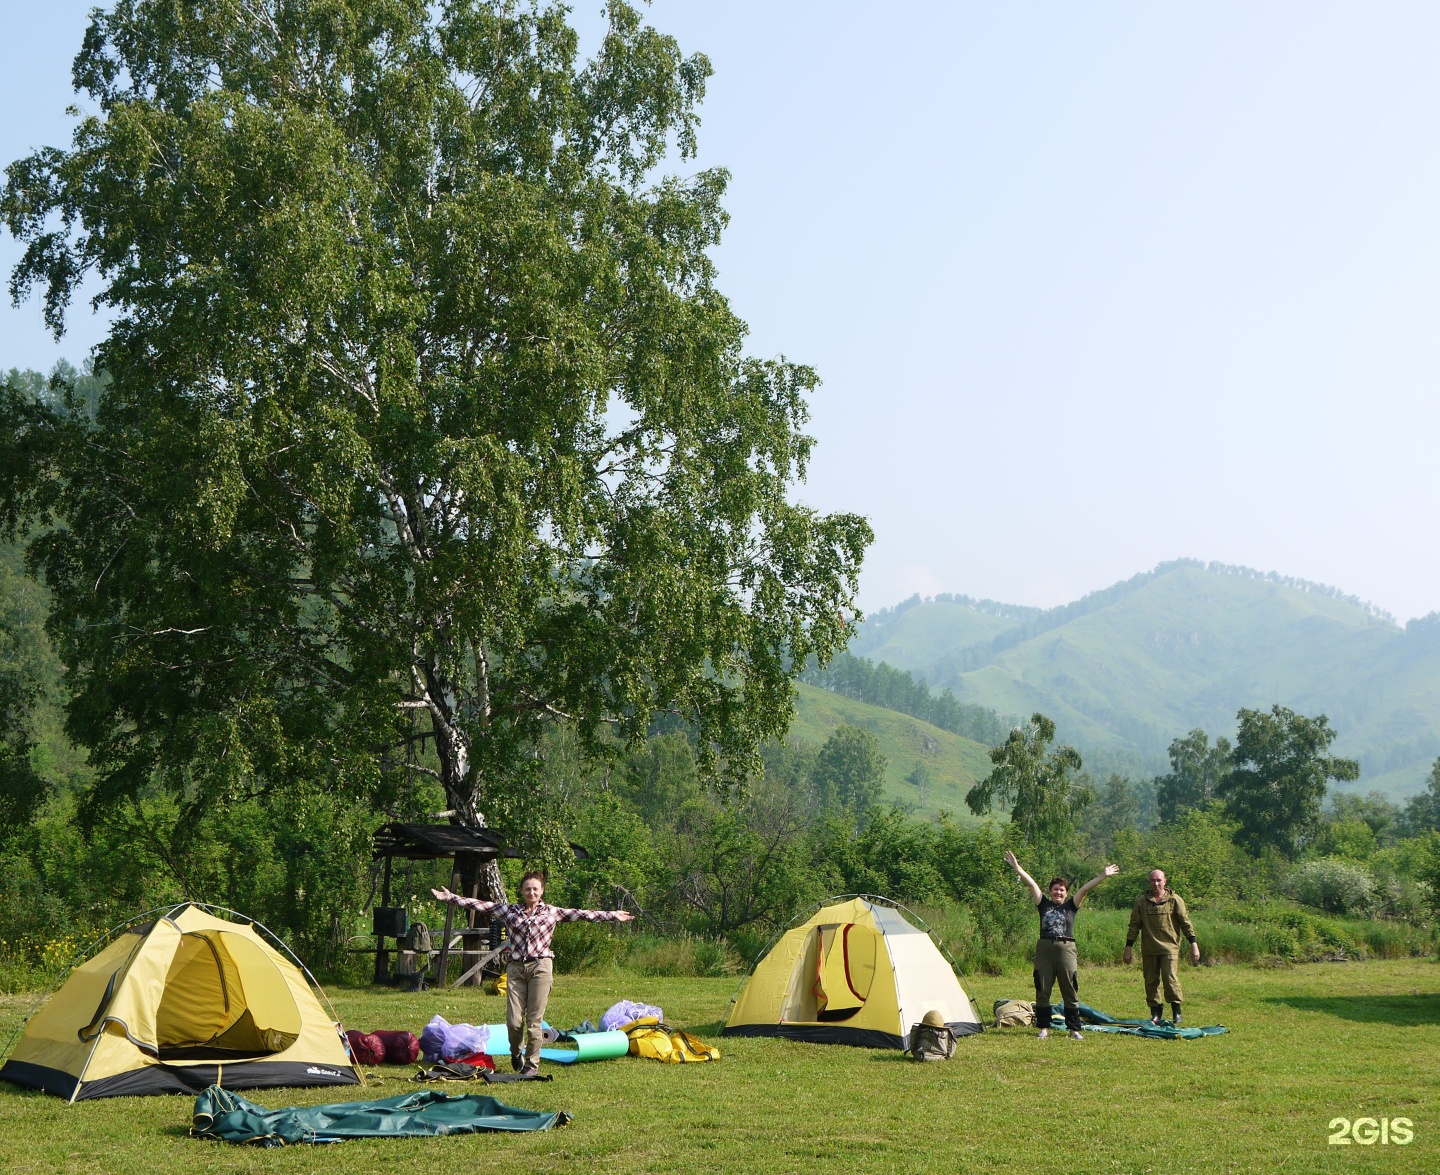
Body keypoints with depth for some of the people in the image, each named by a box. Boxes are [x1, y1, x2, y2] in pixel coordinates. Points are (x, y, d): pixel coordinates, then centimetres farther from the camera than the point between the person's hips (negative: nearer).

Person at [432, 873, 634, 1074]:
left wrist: (613, 915, 1)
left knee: (534, 1020, -2)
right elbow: (479, 905, 8)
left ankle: (532, 1064, 11)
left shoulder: (552, 912, 9)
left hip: (540, 967, -1)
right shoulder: (509, 910, 10)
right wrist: (449, 897, 4)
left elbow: (581, 915, 6)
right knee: (513, 1021, -3)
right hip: (516, 968, 1)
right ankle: (515, 1054, 27)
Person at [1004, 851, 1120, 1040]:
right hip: (1044, 949, 1)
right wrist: (1016, 867, 2)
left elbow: (1084, 889, 1)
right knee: (1042, 992, 4)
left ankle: (1074, 1030, 6)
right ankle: (1044, 1028, 13)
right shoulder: (1044, 905, 10)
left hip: (1066, 949, -1)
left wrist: (1104, 876, -5)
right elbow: (1031, 884, 5)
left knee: (1071, 992, 0)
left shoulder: (1071, 906, 8)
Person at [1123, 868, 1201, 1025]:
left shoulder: (1175, 900, 2)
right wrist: (1128, 947, 6)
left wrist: (1193, 944, -2)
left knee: (1171, 979, -12)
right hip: (1149, 950, 3)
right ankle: (1155, 1013, 15)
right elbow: (1134, 925, 10)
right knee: (1151, 981, 4)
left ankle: (1177, 1012, -2)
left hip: (1170, 948, -3)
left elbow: (1186, 923, 4)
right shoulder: (1141, 901, 7)